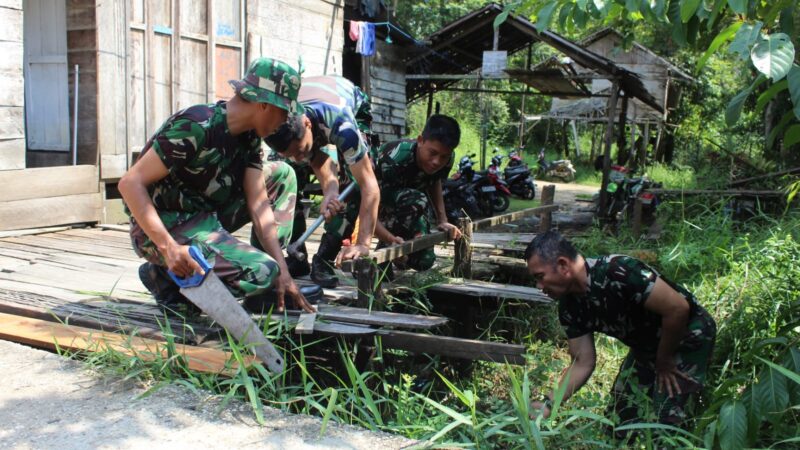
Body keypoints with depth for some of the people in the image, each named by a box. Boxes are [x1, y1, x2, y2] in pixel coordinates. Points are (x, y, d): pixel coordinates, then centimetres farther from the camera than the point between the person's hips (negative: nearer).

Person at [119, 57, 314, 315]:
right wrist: (168, 247, -33)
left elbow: (258, 206, -2)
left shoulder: (248, 137, 2)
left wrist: (283, 272, -9)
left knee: (282, 175, 9)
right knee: (262, 273, -26)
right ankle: (167, 277, -5)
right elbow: (130, 183, -24)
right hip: (166, 228, -9)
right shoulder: (196, 127, -24)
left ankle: (266, 291, 5)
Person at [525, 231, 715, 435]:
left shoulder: (617, 272, -34)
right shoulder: (569, 307, -10)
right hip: (647, 346, 7)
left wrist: (664, 362, -16)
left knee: (666, 420, -14)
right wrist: (548, 403, -17)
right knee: (619, 417, 5)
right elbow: (583, 363, -5)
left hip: (689, 335, -7)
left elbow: (678, 308, -29)